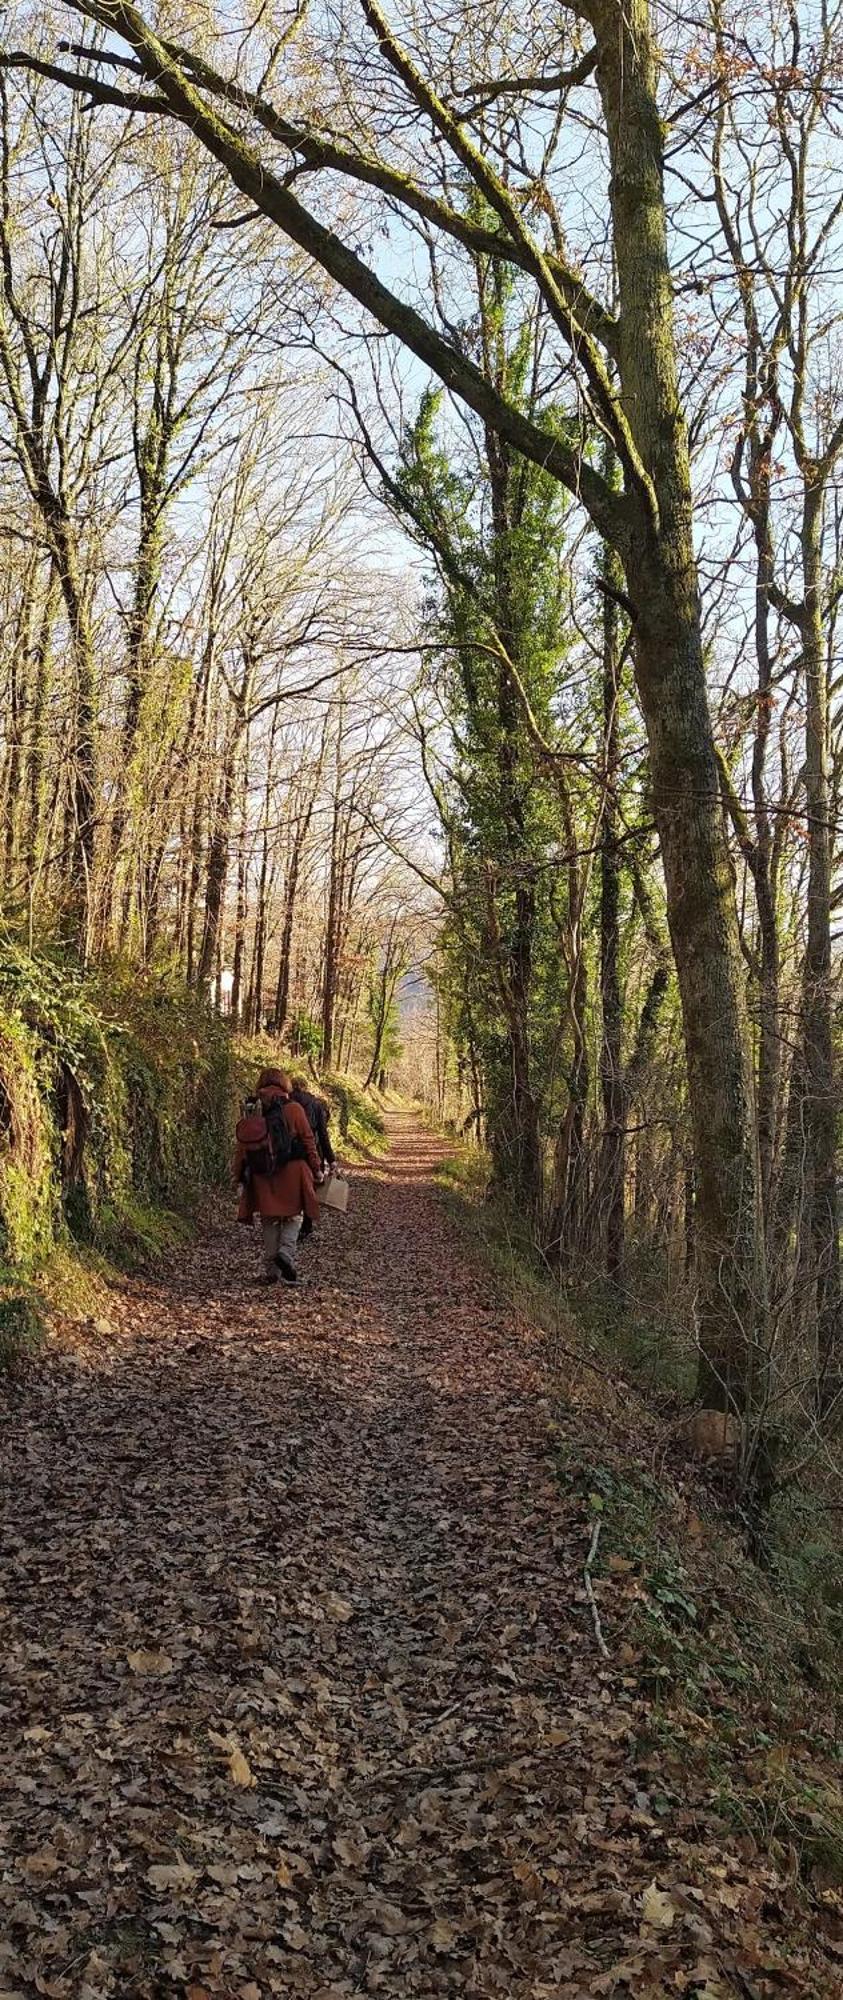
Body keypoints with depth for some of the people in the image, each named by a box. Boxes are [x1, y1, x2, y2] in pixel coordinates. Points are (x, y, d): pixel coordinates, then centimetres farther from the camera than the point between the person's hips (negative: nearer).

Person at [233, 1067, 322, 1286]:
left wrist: (239, 1175, 8)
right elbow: (308, 1140, -3)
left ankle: (271, 1271, 13)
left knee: (269, 1220, 12)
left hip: (262, 1175, 2)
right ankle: (287, 1251, -11)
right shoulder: (294, 1109, -5)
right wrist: (316, 1168, 6)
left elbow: (242, 1146, 2)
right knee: (294, 1215, 13)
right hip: (291, 1172, -2)